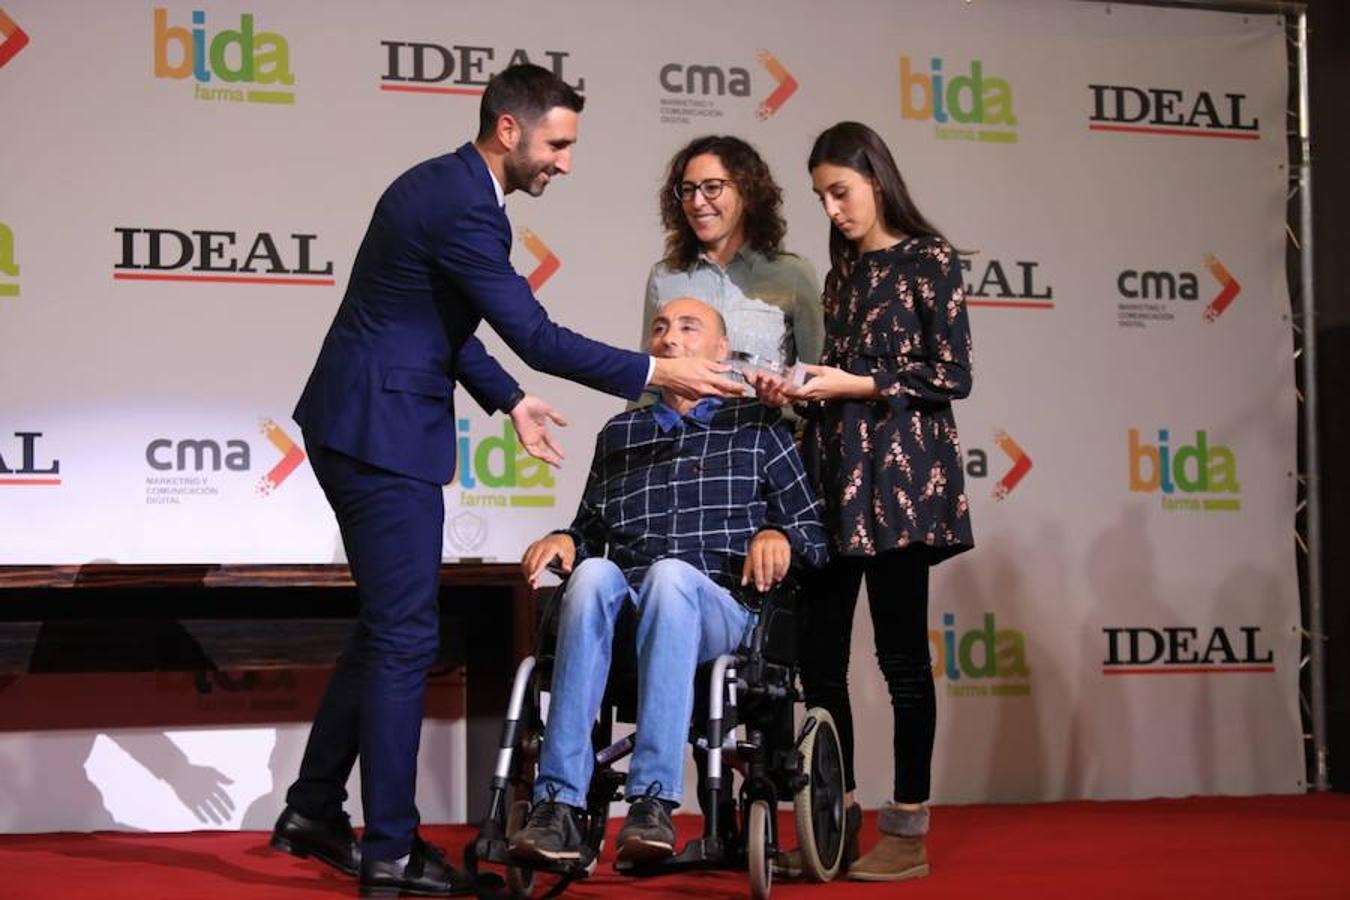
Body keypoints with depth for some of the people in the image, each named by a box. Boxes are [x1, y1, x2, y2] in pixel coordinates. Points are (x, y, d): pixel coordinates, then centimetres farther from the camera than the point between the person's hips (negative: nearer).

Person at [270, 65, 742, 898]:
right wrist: (654, 374, -15)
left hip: (360, 426, 10)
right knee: (406, 636, -4)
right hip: (384, 433, -10)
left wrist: (509, 401, 18)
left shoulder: (443, 186, 13)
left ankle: (314, 810, 24)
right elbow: (535, 335, -20)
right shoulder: (464, 209, -19)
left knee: (386, 626, 17)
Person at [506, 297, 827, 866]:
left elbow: (816, 536, 15)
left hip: (716, 608, -2)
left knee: (670, 574, -37)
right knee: (594, 573, -34)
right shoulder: (619, 434, 26)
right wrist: (564, 541, 5)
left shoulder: (756, 427, 18)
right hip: (622, 611, 2)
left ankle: (653, 801, -44)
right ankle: (558, 805, -42)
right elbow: (591, 532, 28)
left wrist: (780, 536, -7)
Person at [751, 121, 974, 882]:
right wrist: (799, 390, 1)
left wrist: (855, 384, -13)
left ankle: (908, 832, 3)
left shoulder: (928, 259, -2)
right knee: (820, 655, 4)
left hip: (898, 474, -7)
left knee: (900, 652, -4)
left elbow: (952, 375, -9)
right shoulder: (845, 269, 18)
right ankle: (837, 822, 12)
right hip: (834, 473, 7)